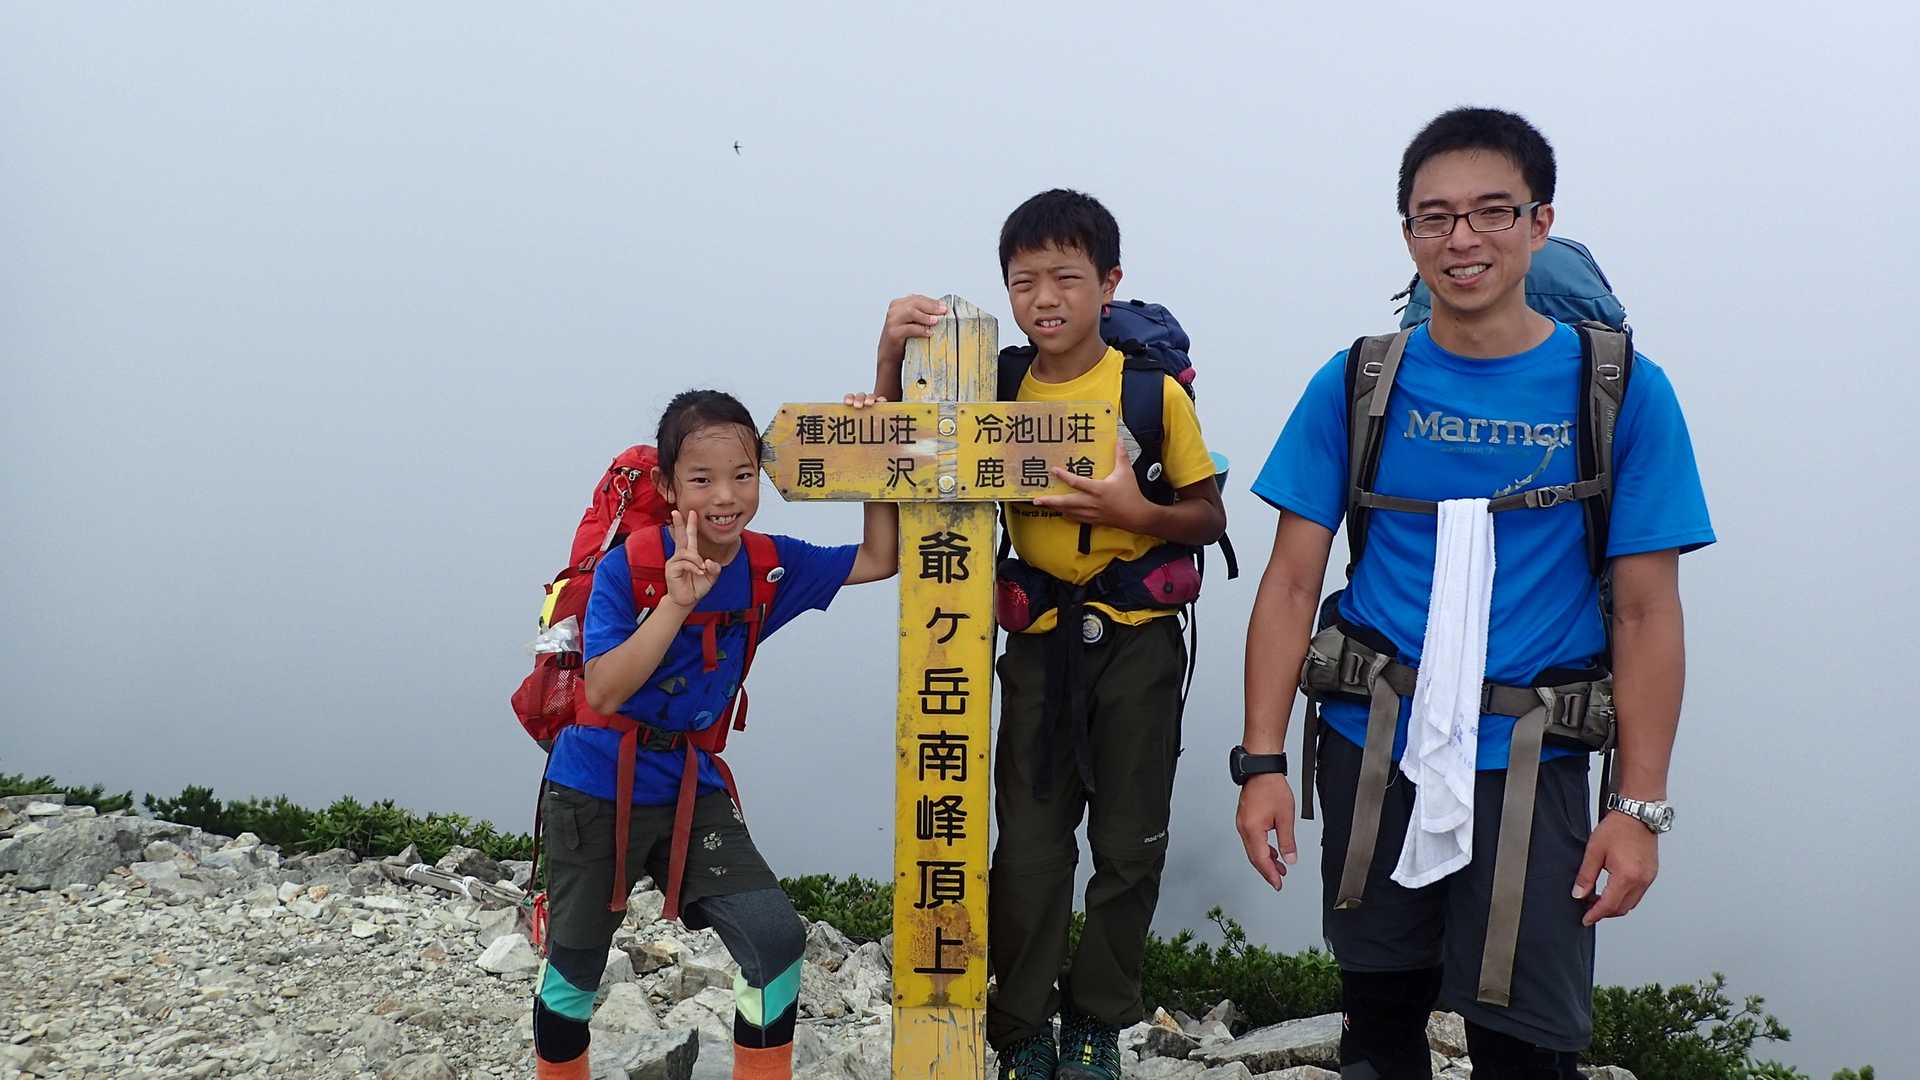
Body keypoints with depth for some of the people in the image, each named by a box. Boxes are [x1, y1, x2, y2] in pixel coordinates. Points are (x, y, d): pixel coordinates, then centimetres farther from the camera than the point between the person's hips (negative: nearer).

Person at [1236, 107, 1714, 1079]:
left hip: (1530, 763, -1)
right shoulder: (1355, 385, 0)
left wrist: (1641, 805, -8)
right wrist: (1263, 761, -8)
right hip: (1371, 750, 2)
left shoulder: (1621, 390, -3)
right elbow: (1291, 584, -1)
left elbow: (1646, 613, -3)